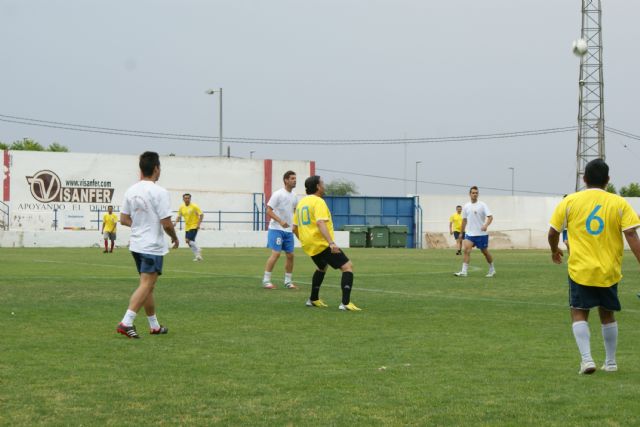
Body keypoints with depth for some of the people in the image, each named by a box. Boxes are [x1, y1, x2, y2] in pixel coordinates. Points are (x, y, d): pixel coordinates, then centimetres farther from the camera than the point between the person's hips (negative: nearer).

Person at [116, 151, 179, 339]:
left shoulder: (131, 190, 5)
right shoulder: (159, 192, -16)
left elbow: (124, 219, 10)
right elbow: (166, 223, -16)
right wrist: (175, 238, 2)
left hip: (136, 245, 8)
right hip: (153, 246, -7)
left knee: (148, 286, 16)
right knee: (146, 286, -8)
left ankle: (154, 326, 25)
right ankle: (126, 322, -20)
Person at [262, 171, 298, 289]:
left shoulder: (294, 196, 9)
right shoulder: (278, 194, -12)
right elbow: (269, 211, -14)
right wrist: (280, 221, -25)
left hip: (288, 230, 7)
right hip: (276, 229, -7)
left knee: (290, 255, 7)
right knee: (276, 253, -14)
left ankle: (288, 281, 18)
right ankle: (266, 280, -7)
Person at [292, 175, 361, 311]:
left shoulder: (301, 203, 14)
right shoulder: (318, 202, -12)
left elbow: (295, 228, 19)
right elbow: (320, 223, -26)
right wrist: (331, 242, -35)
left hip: (309, 246, 9)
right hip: (322, 244, -9)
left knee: (321, 268, 34)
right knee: (348, 267, -10)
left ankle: (313, 300, 38)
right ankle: (345, 303, -23)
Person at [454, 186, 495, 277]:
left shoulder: (482, 205, -6)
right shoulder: (466, 206, 7)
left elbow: (490, 217, -14)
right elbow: (464, 220, 18)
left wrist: (486, 225, -33)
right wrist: (461, 233, 19)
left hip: (481, 234, -3)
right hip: (469, 234, 3)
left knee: (485, 252, 8)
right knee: (466, 250, -16)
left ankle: (492, 270, 28)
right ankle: (464, 271, -19)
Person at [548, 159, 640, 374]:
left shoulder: (570, 201, -2)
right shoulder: (620, 203, -2)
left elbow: (553, 232, 3)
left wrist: (555, 251, 23)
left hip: (580, 270, -2)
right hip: (609, 272, 2)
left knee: (579, 314, 7)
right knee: (607, 315, 18)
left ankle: (587, 359, -10)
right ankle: (610, 362, 24)